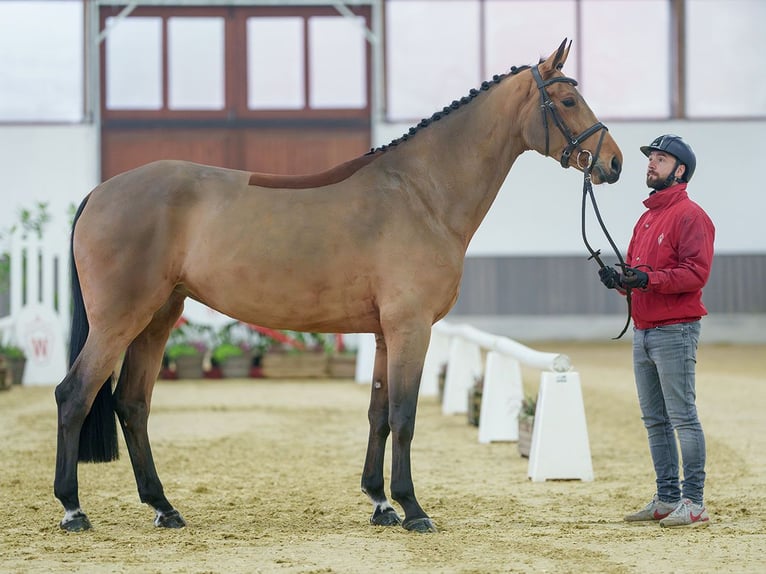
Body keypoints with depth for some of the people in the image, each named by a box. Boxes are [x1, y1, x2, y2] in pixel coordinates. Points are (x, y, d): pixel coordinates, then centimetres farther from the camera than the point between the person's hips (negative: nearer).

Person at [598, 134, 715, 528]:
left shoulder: (690, 216, -8)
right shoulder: (647, 218, 21)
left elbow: (696, 272, -18)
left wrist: (649, 279, -27)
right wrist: (619, 279, 1)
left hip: (674, 332, -9)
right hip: (643, 332, 9)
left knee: (683, 418, -9)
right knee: (654, 421, 12)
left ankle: (694, 503, -7)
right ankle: (667, 499, 18)